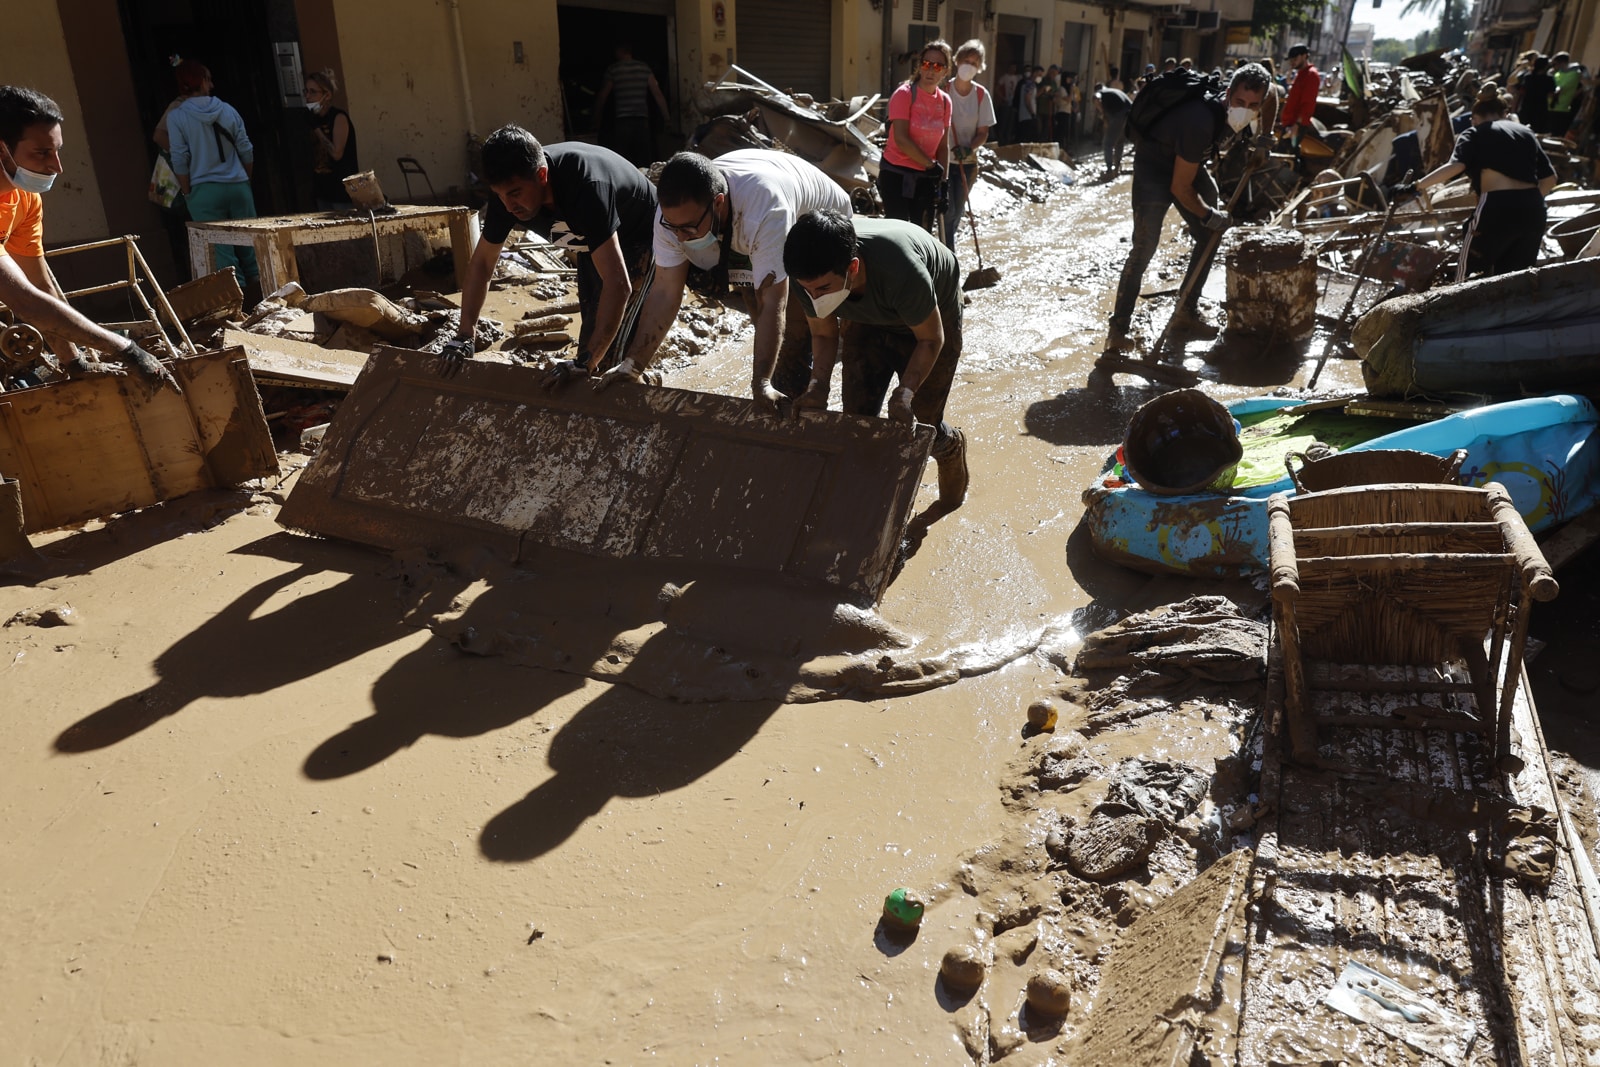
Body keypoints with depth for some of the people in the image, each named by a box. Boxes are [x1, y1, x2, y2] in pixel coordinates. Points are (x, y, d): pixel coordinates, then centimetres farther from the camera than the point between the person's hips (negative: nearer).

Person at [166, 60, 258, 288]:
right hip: (238, 186, 2)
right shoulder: (228, 111, 2)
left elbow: (180, 160, -6)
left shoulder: (176, 116, -4)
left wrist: (188, 192, 5)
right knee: (248, 242, 10)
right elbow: (246, 152, 6)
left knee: (220, 249, 0)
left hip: (204, 191, -2)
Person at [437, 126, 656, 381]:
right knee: (594, 333, 11)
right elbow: (481, 262, -10)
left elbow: (617, 283, -48)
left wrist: (586, 362, -50)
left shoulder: (586, 187, -43)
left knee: (607, 347, -14)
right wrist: (464, 336, -18)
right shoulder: (508, 190, -22)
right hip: (593, 243, 6)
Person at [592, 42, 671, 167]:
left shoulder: (613, 69, 3)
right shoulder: (644, 67, 9)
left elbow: (601, 98, 7)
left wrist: (597, 123, 15)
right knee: (644, 163, 2)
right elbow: (658, 94, 6)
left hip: (621, 122, -2)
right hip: (642, 121, 2)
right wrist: (666, 118, 12)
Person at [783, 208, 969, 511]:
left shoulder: (900, 272, -45)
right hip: (866, 319, 4)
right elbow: (824, 334, -12)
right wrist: (818, 385, -29)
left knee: (919, 424, 0)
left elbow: (931, 339, -27)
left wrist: (904, 393, -39)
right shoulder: (808, 277, -32)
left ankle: (951, 448, 36)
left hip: (930, 318, -4)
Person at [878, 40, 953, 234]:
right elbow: (901, 139, -17)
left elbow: (943, 146, 9)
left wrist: (944, 183, 3)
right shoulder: (904, 94, -9)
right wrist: (931, 165, -11)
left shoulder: (945, 101, 7)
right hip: (896, 175, -5)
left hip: (926, 178, 5)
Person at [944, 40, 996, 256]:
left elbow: (983, 133, 0)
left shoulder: (981, 95, -1)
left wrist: (969, 148, -18)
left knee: (957, 212, 11)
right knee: (948, 211, -10)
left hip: (967, 163, 3)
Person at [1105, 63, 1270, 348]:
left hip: (1188, 164, 9)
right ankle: (1119, 328, -17)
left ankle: (1186, 311, 19)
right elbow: (1179, 187, -28)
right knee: (1144, 245, -20)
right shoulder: (1200, 121, -37)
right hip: (1155, 169, -9)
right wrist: (1208, 215, -15)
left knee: (1209, 237, 7)